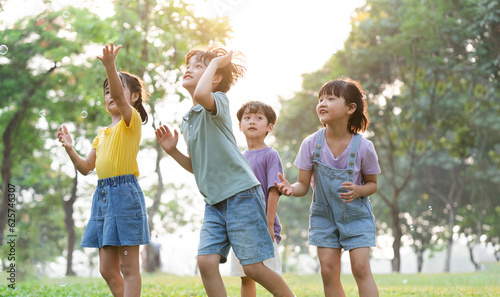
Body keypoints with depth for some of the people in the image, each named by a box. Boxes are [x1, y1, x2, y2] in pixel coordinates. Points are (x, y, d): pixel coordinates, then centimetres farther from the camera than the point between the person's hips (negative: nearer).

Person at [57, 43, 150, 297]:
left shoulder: (131, 120, -2)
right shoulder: (102, 133, 20)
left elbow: (120, 98, -23)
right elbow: (86, 167, 20)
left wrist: (110, 66, -37)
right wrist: (70, 149, 3)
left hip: (125, 193, -8)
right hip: (102, 194, 8)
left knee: (128, 267, -6)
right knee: (107, 269, 8)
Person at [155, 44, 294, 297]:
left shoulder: (218, 101, -6)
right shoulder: (187, 121, 16)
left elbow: (201, 94, -33)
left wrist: (215, 62, -17)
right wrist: (172, 150, 7)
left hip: (241, 193, -7)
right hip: (214, 201, 7)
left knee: (253, 267, -5)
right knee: (206, 260, -8)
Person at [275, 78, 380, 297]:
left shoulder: (363, 147, -16)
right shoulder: (311, 143, -12)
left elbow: (372, 183, -1)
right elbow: (304, 185, -7)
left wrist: (358, 191, -24)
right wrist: (291, 188, -31)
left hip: (356, 215, -2)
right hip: (324, 215, 2)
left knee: (360, 267, -11)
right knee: (328, 270, -2)